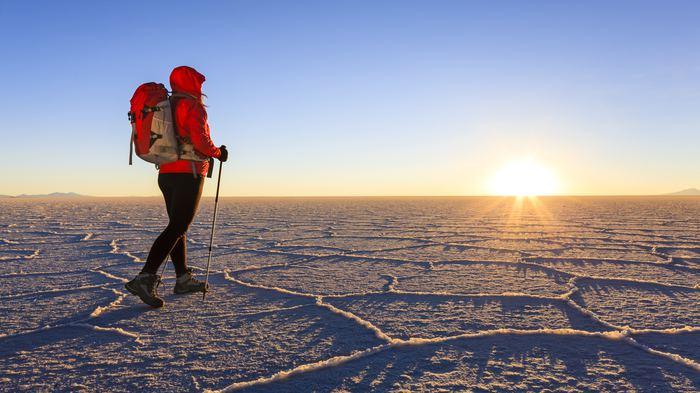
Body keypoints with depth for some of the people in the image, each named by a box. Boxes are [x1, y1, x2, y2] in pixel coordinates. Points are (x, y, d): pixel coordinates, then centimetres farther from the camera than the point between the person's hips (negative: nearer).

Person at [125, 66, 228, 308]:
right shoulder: (192, 106, -8)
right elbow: (200, 141, -19)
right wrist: (218, 153, -2)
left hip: (166, 174, 9)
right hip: (188, 174, -9)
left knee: (177, 225, 14)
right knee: (176, 228, -10)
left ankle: (183, 279, 22)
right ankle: (145, 279, -18)